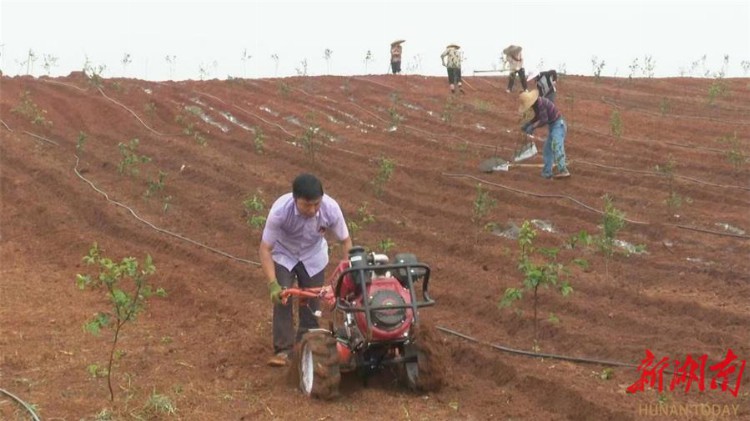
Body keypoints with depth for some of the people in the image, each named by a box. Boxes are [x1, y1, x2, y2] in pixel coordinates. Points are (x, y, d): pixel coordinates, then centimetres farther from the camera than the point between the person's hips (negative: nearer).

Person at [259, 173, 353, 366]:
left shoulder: (331, 208, -33)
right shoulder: (280, 210, -39)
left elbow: (345, 241, -17)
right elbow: (265, 249, -31)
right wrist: (273, 284, -41)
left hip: (313, 256, 2)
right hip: (284, 255, -2)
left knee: (312, 301, 4)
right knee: (282, 300, -13)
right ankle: (283, 349, -1)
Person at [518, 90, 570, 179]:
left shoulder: (540, 103, -25)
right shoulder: (535, 103, 5)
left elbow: (544, 120, -26)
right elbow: (537, 117, 19)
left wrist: (532, 127, -19)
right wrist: (527, 125, 9)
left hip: (558, 124, -11)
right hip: (553, 125, 11)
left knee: (556, 146, -23)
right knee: (548, 148, 14)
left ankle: (563, 171, -32)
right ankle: (547, 172, 21)